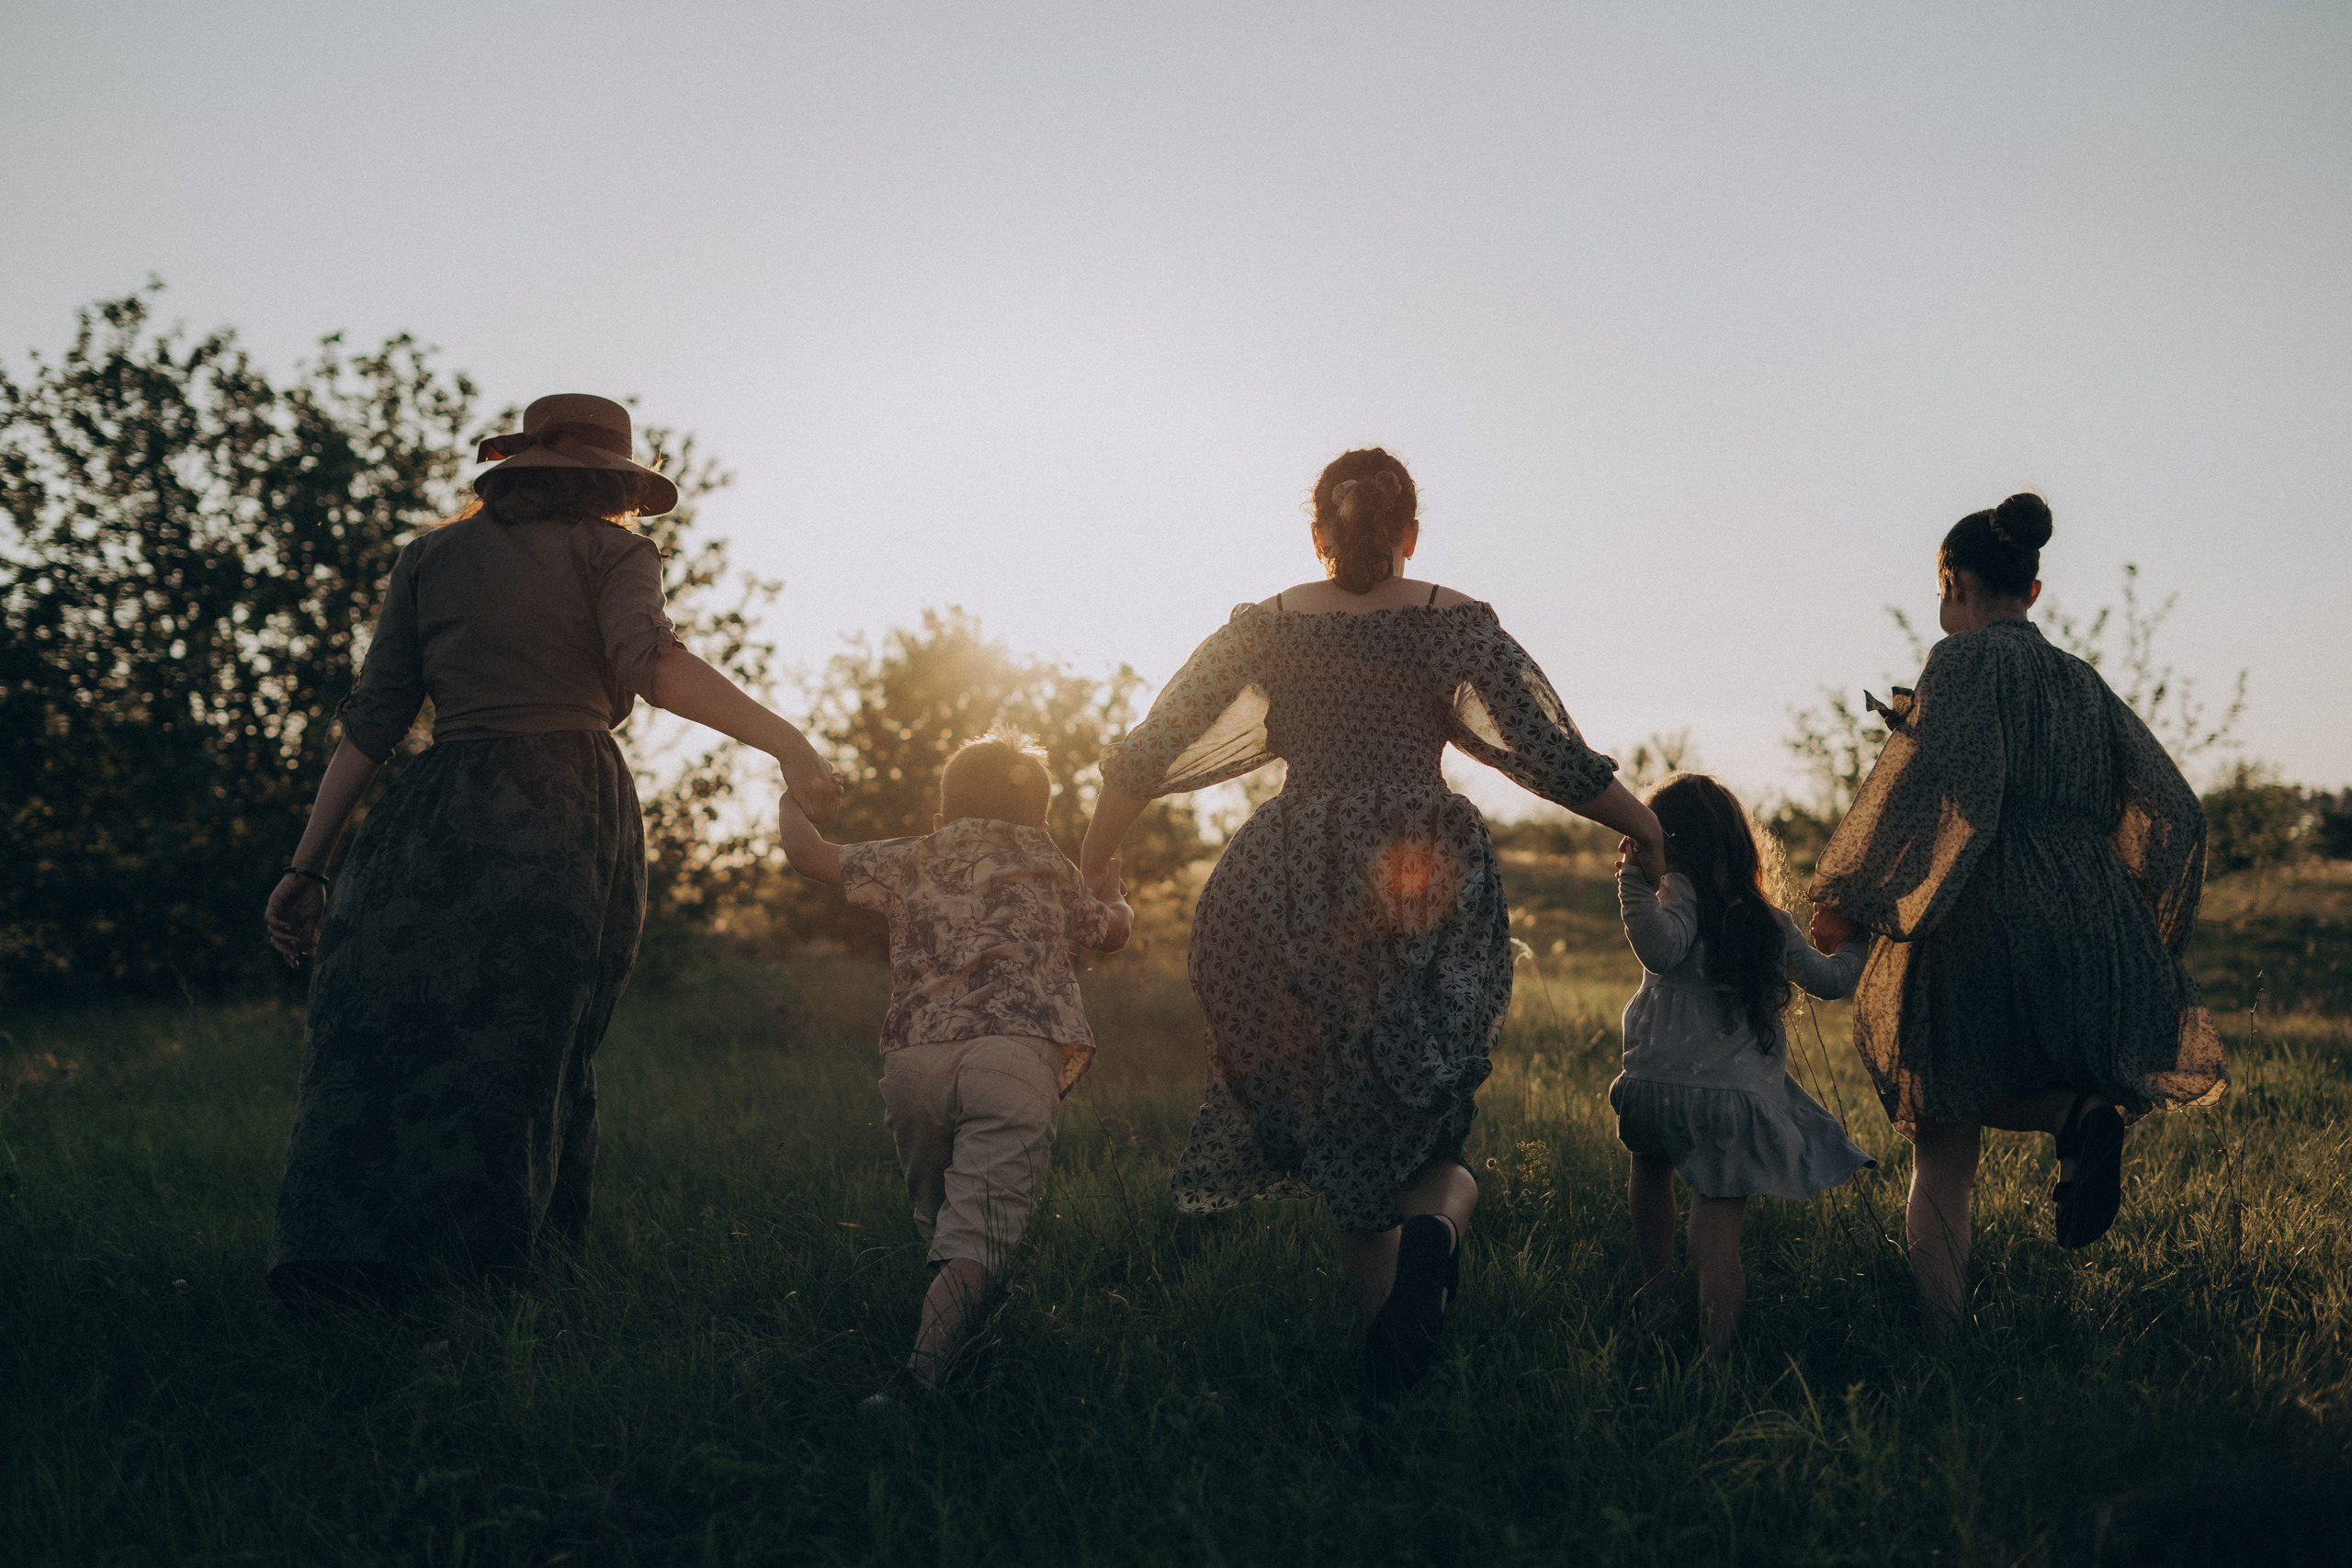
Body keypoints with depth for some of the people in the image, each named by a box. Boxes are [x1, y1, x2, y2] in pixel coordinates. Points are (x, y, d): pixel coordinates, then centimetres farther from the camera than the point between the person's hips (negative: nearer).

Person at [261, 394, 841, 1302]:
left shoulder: (433, 556, 17)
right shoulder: (613, 551, 9)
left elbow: (373, 719, 11)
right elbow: (651, 663, -13)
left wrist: (308, 867, 13)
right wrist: (784, 740, -18)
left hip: (441, 815, 1)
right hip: (574, 820, -1)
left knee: (381, 1048, 0)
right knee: (531, 1065, 5)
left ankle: (333, 1278, -9)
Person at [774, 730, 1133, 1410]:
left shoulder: (912, 858, 23)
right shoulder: (1050, 865, 25)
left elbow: (808, 855, 27)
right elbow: (1113, 932, 39)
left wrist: (791, 804, 49)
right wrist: (1109, 890, 63)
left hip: (916, 1055, 2)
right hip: (1019, 1052, -2)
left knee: (938, 1220, 22)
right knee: (976, 1237, -11)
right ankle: (922, 1370, -27)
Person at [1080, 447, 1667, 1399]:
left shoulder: (1264, 627, 8)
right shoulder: (1454, 622, 4)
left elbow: (1143, 758, 8)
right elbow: (1553, 758, -1)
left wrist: (1083, 873, 18)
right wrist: (1656, 836, 12)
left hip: (1289, 891, 1)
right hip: (1425, 884, -1)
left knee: (1337, 1121, 12)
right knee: (1422, 1114, 9)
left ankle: (1384, 1340, 5)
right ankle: (1431, 1227, -25)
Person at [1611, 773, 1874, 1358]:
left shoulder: (1679, 891, -5)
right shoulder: (1771, 920, 11)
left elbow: (1663, 948, -26)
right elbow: (1829, 979, 24)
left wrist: (1634, 879, -25)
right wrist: (1856, 941, 42)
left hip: (1664, 1083, -2)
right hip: (1744, 1098, 2)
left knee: (1649, 1167, 29)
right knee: (1718, 1234, 1)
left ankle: (1656, 1286, 38)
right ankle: (1719, 1349, -8)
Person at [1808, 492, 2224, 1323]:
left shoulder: (1965, 659, -2)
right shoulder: (2082, 681, 17)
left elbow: (1942, 787, -17)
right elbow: (2171, 810, 16)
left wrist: (1850, 897, -14)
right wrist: (2131, 931, 27)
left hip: (1982, 922, -6)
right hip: (2089, 927, 6)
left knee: (1943, 1139, 3)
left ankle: (1944, 1324, -6)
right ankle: (2082, 1110, -10)